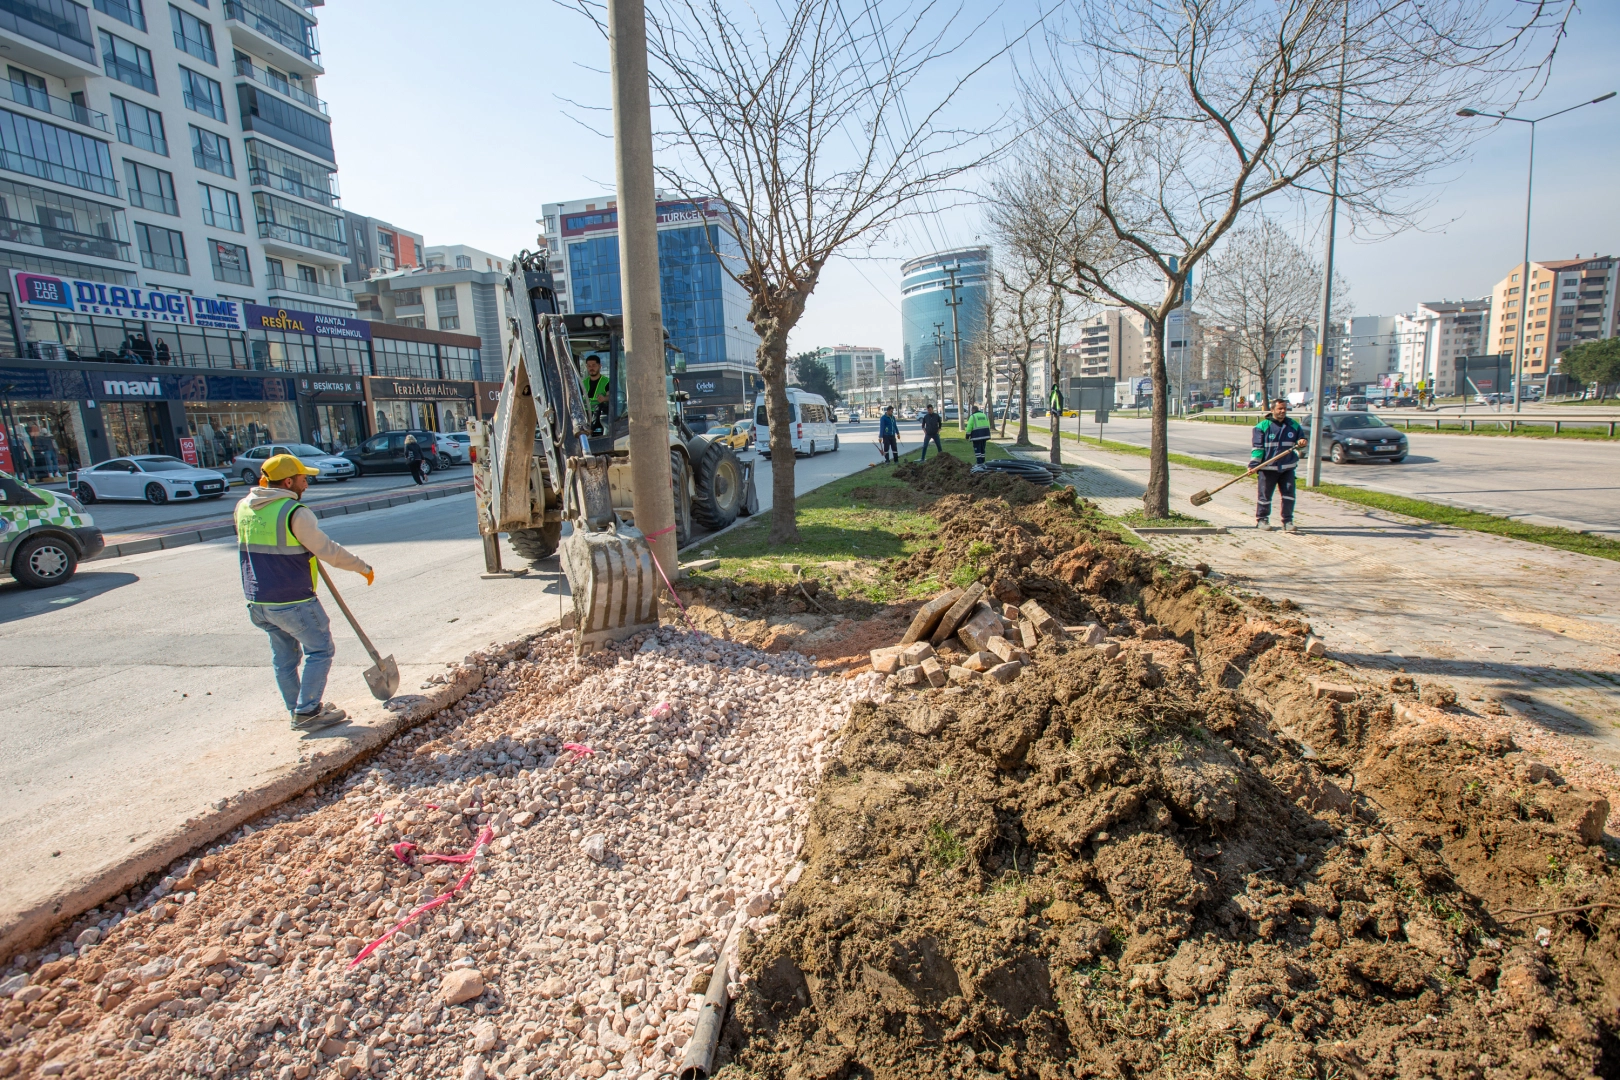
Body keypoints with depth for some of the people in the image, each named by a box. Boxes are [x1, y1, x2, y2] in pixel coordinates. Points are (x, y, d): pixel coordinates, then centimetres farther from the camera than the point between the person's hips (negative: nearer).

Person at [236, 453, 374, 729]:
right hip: (293, 601, -8)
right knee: (320, 649, 5)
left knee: (283, 655, 17)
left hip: (258, 600, 8)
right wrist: (363, 567, -3)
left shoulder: (242, 507, 5)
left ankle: (297, 709, 27)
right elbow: (329, 551, -16)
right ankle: (308, 711, 5)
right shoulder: (294, 513, -18)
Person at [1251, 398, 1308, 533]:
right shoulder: (1263, 426, -3)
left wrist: (1303, 442, -5)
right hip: (1268, 468, -3)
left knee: (1289, 495, 0)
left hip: (1288, 467, 4)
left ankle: (1287, 521, 8)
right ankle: (1261, 519, 17)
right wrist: (1253, 464, -13)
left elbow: (1302, 440, 20)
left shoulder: (1293, 425, 10)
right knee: (1265, 495, 3)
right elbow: (1257, 447, -5)